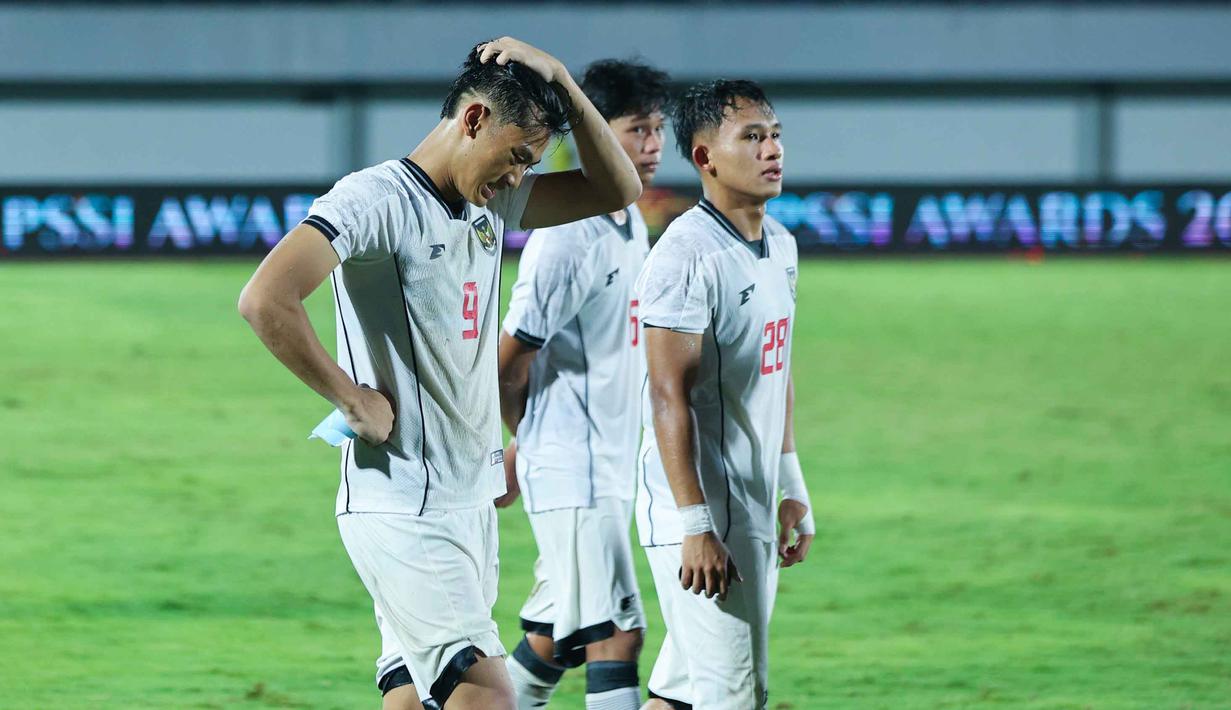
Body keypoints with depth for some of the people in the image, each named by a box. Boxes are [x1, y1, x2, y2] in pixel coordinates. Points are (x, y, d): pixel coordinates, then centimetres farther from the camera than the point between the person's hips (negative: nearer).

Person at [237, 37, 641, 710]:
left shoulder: (492, 202, 13)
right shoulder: (378, 199, -13)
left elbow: (617, 189, 18)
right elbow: (265, 301, -25)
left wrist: (561, 83, 6)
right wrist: (355, 401, -17)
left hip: (471, 503, 9)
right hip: (402, 509, -9)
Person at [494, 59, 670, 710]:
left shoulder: (631, 225, 13)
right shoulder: (568, 236, -17)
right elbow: (507, 360, -14)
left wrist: (524, 447, 17)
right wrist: (527, 440, 4)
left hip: (612, 470, 9)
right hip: (571, 471, -9)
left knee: (554, 638, 13)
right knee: (616, 634, -12)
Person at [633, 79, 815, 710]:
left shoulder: (779, 245, 12)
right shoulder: (687, 255, -17)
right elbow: (670, 398, -20)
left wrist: (792, 489, 21)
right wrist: (696, 527, -23)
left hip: (753, 512, 9)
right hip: (698, 515, -9)